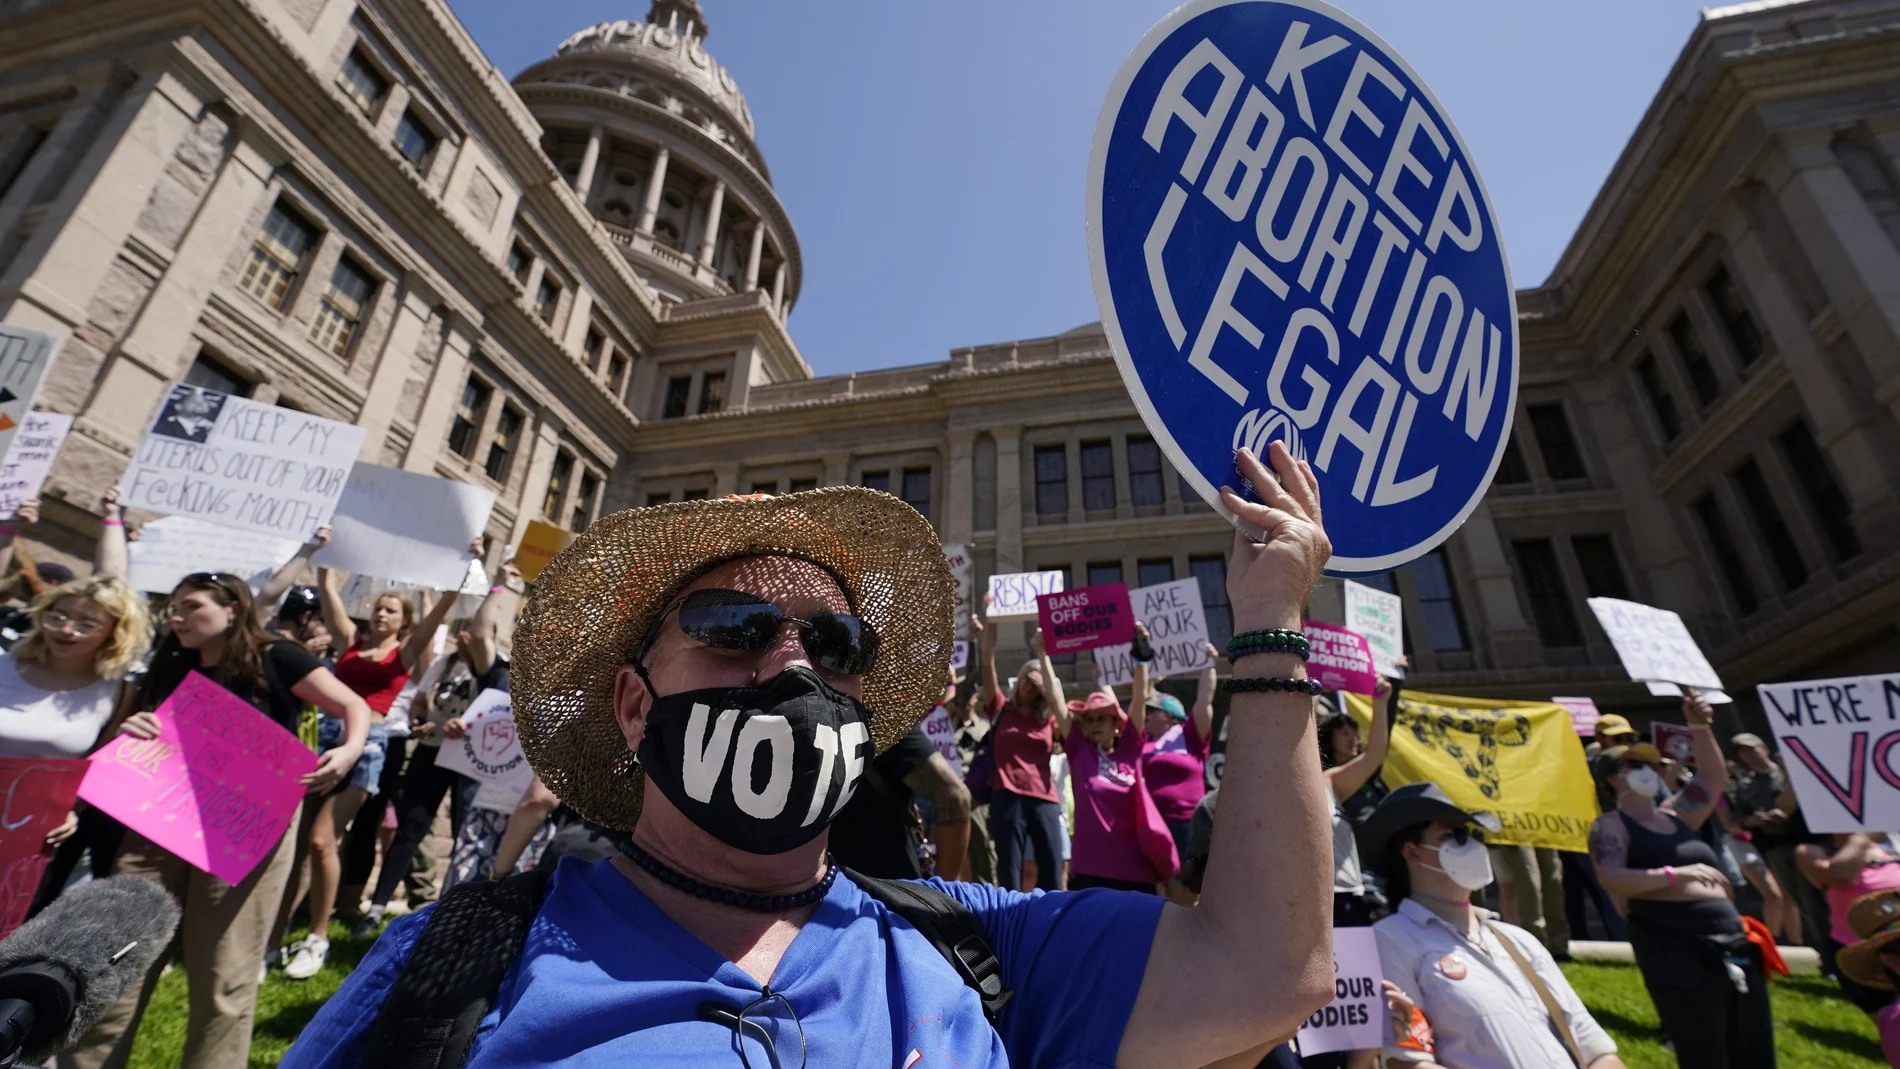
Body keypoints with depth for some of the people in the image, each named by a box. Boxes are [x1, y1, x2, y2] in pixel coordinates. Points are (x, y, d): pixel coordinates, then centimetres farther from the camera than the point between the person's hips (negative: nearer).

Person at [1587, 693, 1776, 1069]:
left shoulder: (1675, 816, 18)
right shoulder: (1611, 825, -5)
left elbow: (1716, 777, 20)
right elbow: (1612, 880, -18)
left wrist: (1701, 728, 9)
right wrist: (1674, 874, -28)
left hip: (1732, 942, 8)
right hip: (1675, 948, -8)